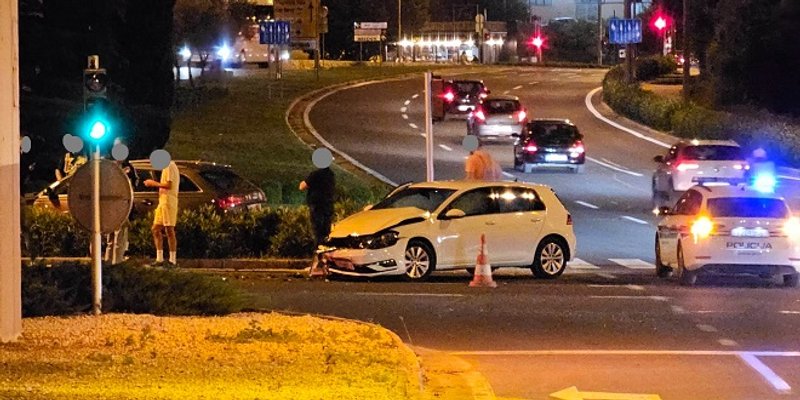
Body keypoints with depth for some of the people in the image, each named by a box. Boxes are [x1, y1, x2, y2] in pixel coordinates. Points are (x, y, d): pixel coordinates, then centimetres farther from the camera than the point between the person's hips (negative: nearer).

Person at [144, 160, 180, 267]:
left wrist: (154, 183, -9)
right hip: (162, 202, 10)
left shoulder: (170, 166, -10)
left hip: (168, 201, -10)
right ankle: (159, 259, 11)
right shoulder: (167, 166, 20)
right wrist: (154, 183, 15)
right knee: (156, 229, 9)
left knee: (169, 230, -9)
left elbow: (169, 185, -18)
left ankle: (173, 260, -8)